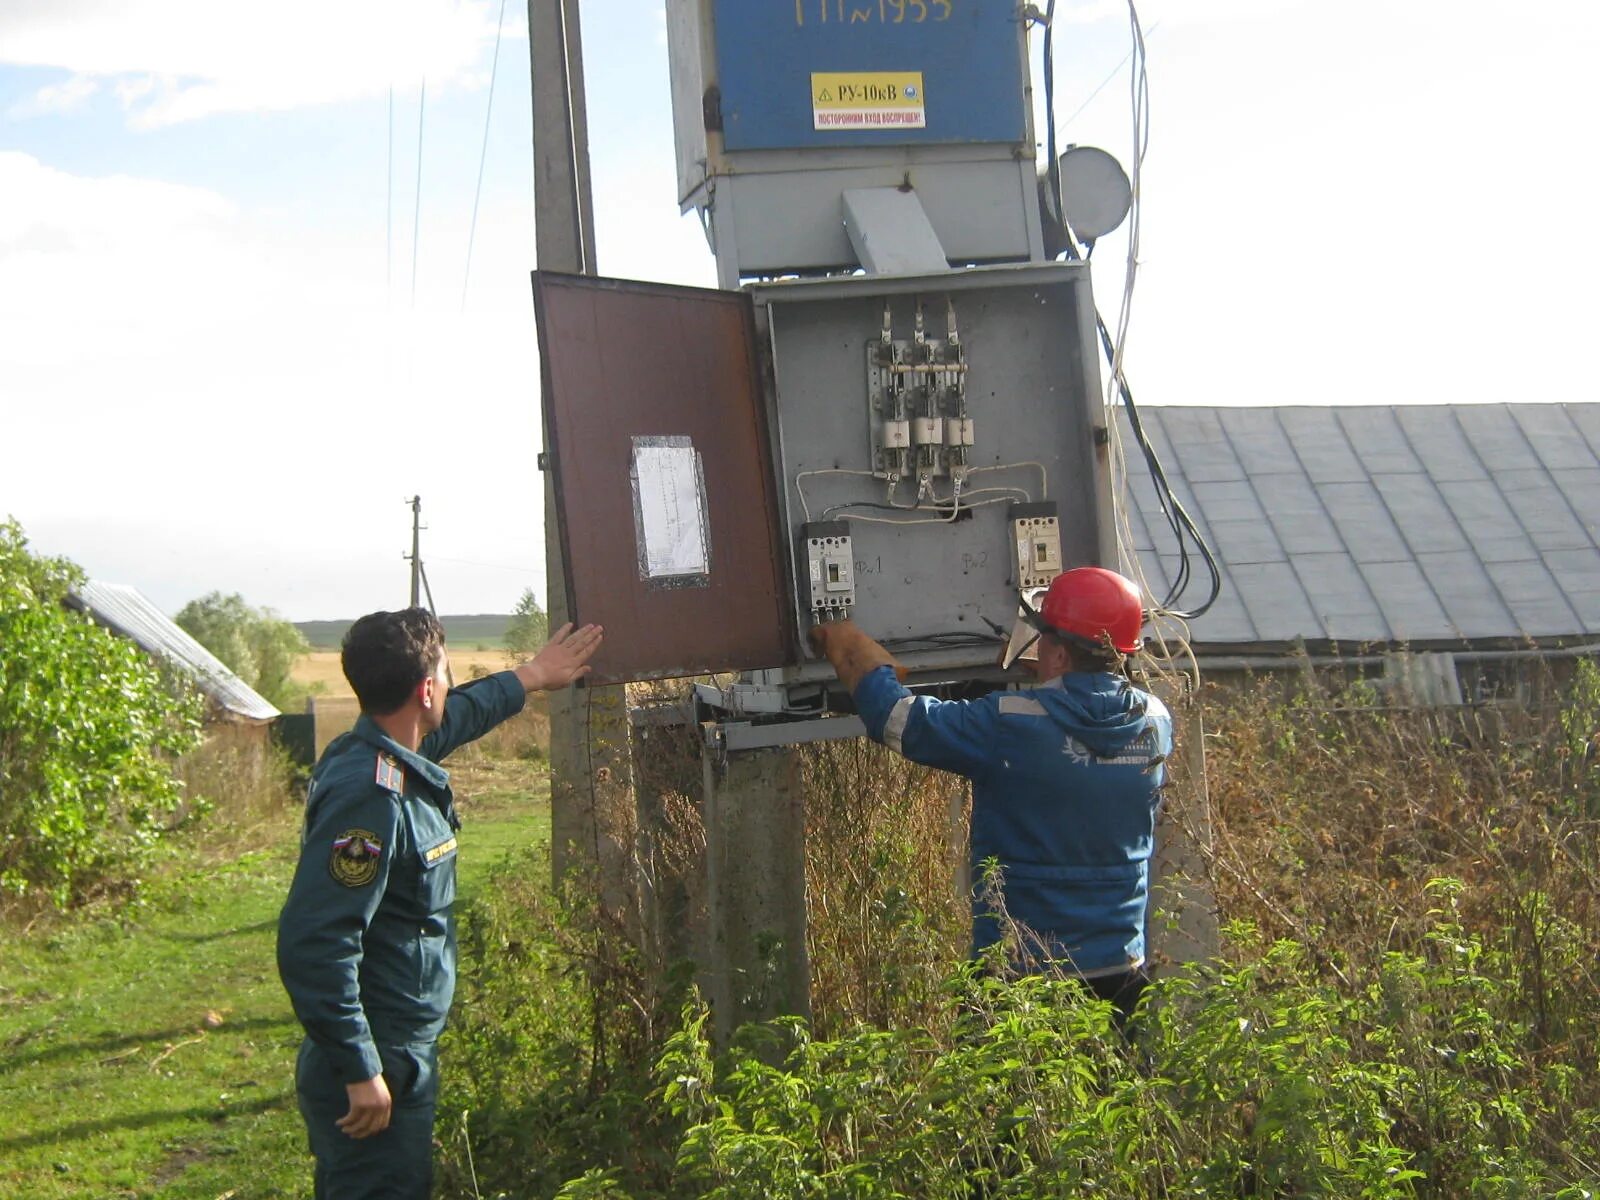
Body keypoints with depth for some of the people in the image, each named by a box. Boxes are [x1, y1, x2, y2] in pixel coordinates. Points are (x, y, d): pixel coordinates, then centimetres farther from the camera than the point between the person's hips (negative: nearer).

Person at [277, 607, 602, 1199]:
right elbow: (313, 944, -30)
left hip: (400, 1058, 10)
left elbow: (457, 715, 30)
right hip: (375, 1072, -10)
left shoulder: (382, 755, 5)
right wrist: (360, 1071, -25)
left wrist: (530, 677, 42)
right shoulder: (372, 798, -25)